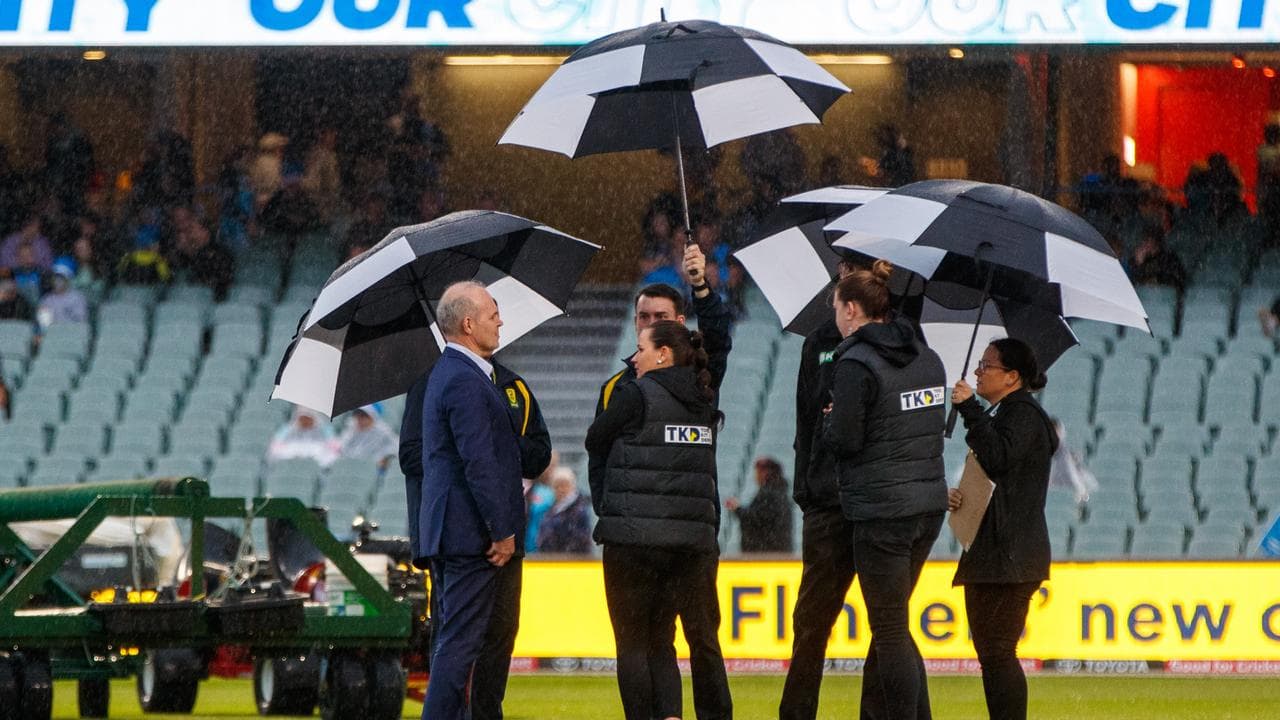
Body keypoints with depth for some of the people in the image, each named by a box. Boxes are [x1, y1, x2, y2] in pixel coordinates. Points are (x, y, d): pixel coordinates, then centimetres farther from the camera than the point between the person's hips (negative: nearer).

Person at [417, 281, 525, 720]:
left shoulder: (447, 372, 17)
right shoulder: (465, 381, -17)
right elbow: (479, 464, -21)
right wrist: (503, 531, -17)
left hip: (447, 531, 11)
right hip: (471, 534, -11)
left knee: (453, 639, 13)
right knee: (460, 641, -9)